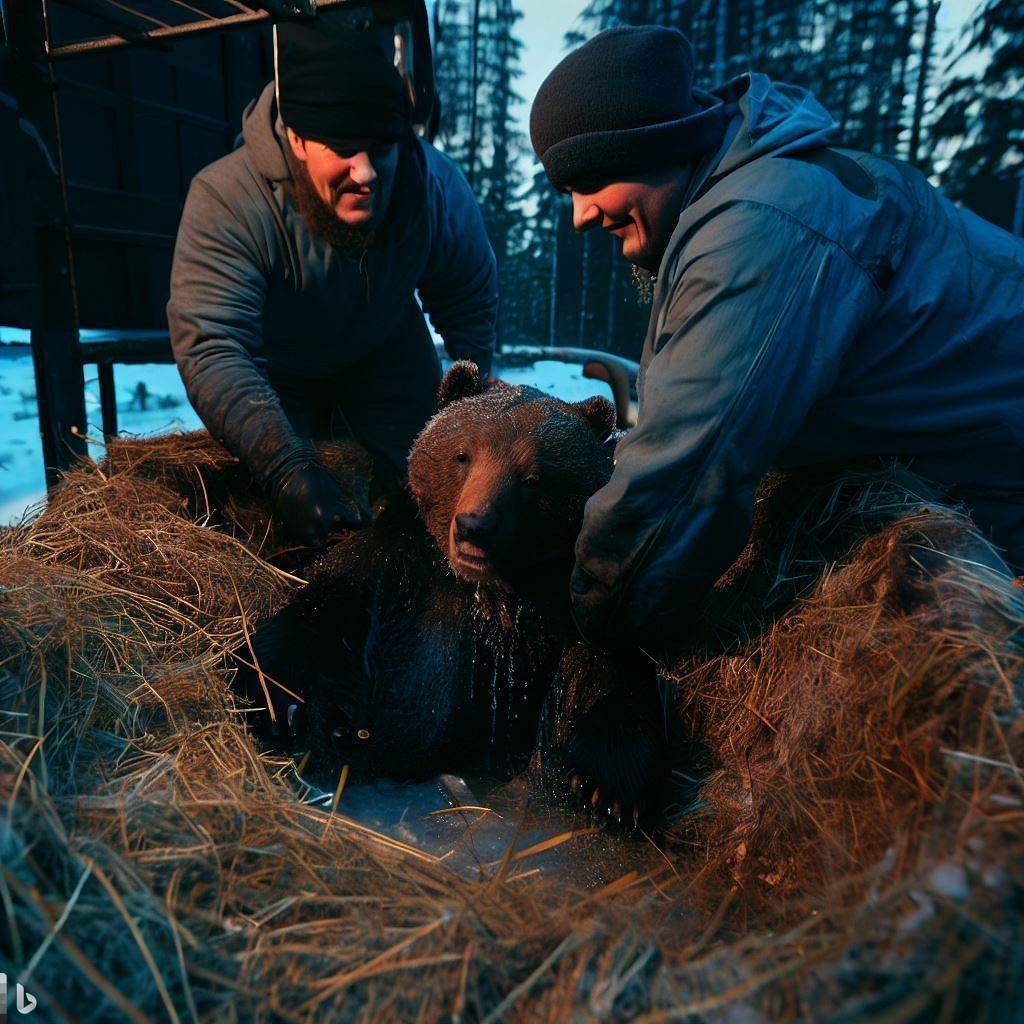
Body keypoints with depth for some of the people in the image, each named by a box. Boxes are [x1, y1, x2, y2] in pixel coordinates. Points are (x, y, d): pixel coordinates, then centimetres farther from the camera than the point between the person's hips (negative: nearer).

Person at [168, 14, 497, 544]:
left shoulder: (435, 183, -26)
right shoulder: (225, 200, -36)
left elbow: (470, 300, -8)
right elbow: (209, 347, -43)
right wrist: (286, 468, -56)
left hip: (386, 356, 3)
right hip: (274, 373, -2)